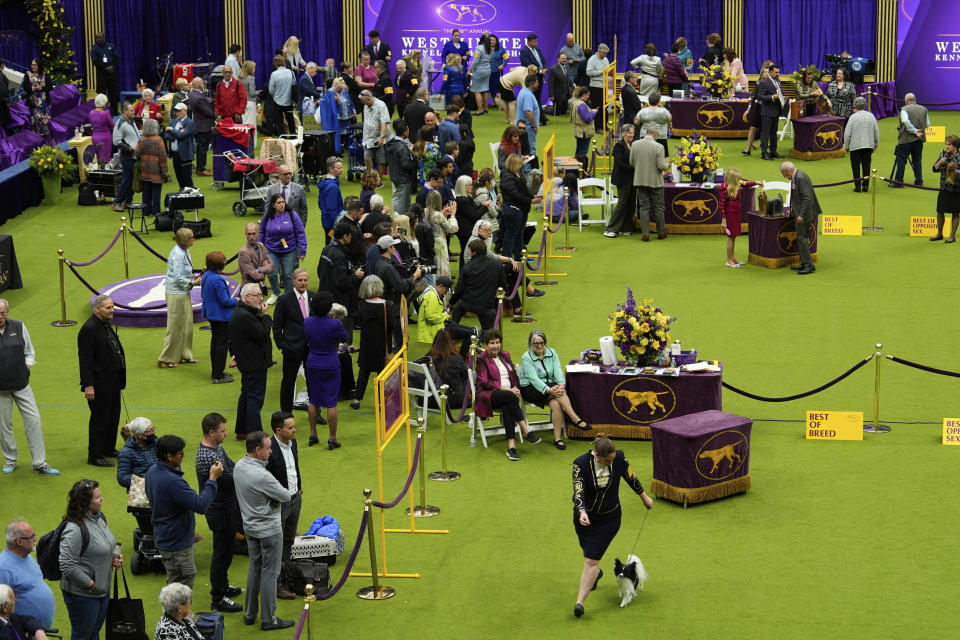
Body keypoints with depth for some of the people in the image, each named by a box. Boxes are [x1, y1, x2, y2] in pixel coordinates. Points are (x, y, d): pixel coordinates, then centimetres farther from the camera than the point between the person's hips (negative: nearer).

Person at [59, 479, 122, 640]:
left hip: (103, 590, 8)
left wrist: (113, 557, 1)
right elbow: (67, 566, -29)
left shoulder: (99, 516, 2)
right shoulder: (75, 530, -27)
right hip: (82, 595, -8)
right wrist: (90, 584, -21)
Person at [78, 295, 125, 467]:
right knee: (99, 419, -2)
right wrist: (88, 385, -24)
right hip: (99, 383, -10)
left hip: (112, 381, 10)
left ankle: (108, 448, 32)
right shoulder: (89, 329, -20)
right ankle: (95, 456, 7)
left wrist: (119, 380, 21)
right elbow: (85, 360, -21)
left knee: (113, 416, 18)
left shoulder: (105, 325, 10)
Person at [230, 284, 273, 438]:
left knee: (246, 396, 20)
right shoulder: (245, 316, -25)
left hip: (246, 362, 11)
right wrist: (265, 315, -15)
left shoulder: (239, 312, 10)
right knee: (255, 398, -6)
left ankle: (242, 431, 29)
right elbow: (263, 335, -23)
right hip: (255, 365, -11)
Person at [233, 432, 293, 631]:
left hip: (250, 527, 8)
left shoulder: (239, 466, -3)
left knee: (254, 569, 20)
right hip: (269, 530, -8)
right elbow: (286, 497, -18)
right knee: (270, 572, 3)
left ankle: (249, 613, 28)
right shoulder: (262, 476, -29)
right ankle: (268, 619, 11)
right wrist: (279, 491, 2)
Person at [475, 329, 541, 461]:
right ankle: (526, 430, -42)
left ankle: (511, 445, -47)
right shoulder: (482, 359, 3)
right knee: (509, 396, -37)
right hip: (488, 395, -4)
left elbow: (514, 376, 21)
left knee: (507, 407, -34)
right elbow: (484, 382, -7)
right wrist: (505, 389, -16)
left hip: (508, 392, 4)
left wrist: (516, 388, -2)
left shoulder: (505, 355, 21)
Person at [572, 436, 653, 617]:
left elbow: (631, 477, 2)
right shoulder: (581, 464, -23)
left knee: (591, 560, -8)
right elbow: (578, 492, -29)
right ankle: (596, 574, 57)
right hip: (585, 517, 1)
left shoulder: (619, 458, -17)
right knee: (589, 555, 21)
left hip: (608, 519, -1)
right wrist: (582, 512, -48)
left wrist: (644, 497, 16)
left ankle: (580, 601, -4)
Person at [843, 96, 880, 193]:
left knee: (856, 166, 4)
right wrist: (876, 144, 19)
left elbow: (847, 133, -8)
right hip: (869, 145, 4)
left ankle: (857, 186, 3)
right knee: (866, 166, 9)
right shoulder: (871, 116, 5)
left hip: (855, 146, -4)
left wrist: (846, 146, 3)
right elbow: (876, 131, 9)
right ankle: (865, 186, 8)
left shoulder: (853, 117, -7)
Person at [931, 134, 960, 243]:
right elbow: (935, 169, 8)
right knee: (940, 211, 11)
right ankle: (939, 234, 26)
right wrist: (940, 162, -10)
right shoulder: (943, 154, 5)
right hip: (944, 188, 5)